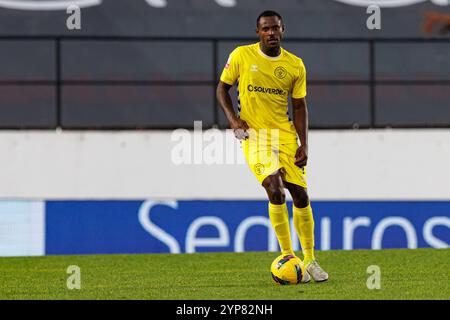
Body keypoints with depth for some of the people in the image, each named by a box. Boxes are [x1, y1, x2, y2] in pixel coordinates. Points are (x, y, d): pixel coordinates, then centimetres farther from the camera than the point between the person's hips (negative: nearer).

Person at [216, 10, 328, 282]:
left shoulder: (295, 65, 3)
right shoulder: (241, 56, -3)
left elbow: (299, 106, 9)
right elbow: (222, 88, 8)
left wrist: (304, 145, 1)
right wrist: (232, 118, -9)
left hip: (285, 134, 3)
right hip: (253, 134, -3)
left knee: (301, 195, 4)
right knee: (275, 191, -21)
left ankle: (310, 259, 20)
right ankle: (288, 257, -10)